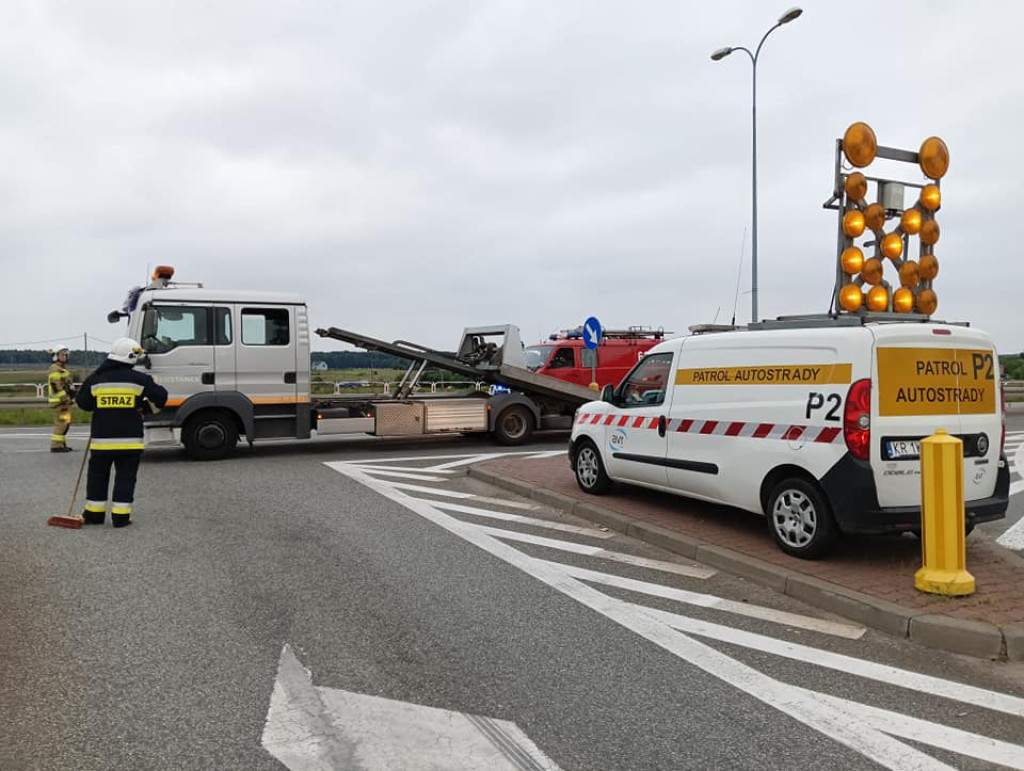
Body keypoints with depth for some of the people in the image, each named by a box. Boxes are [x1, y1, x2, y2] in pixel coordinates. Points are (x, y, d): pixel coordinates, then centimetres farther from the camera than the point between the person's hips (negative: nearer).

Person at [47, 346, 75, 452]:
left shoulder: (62, 368, 20)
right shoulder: (55, 369, -12)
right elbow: (56, 386, -20)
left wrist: (69, 398, 23)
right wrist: (64, 398, -23)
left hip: (64, 400, 10)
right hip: (59, 401, -10)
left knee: (65, 423, 14)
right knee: (61, 423, -12)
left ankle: (61, 444, 21)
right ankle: (56, 446, -10)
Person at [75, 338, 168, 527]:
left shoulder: (95, 379, 0)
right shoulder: (139, 379, -6)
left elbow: (83, 403, 9)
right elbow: (160, 397, -1)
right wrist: (145, 409, 17)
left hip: (101, 439, 2)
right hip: (130, 439, -2)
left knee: (98, 475, 15)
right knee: (125, 477, 4)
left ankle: (94, 513, 21)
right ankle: (120, 516, 3)